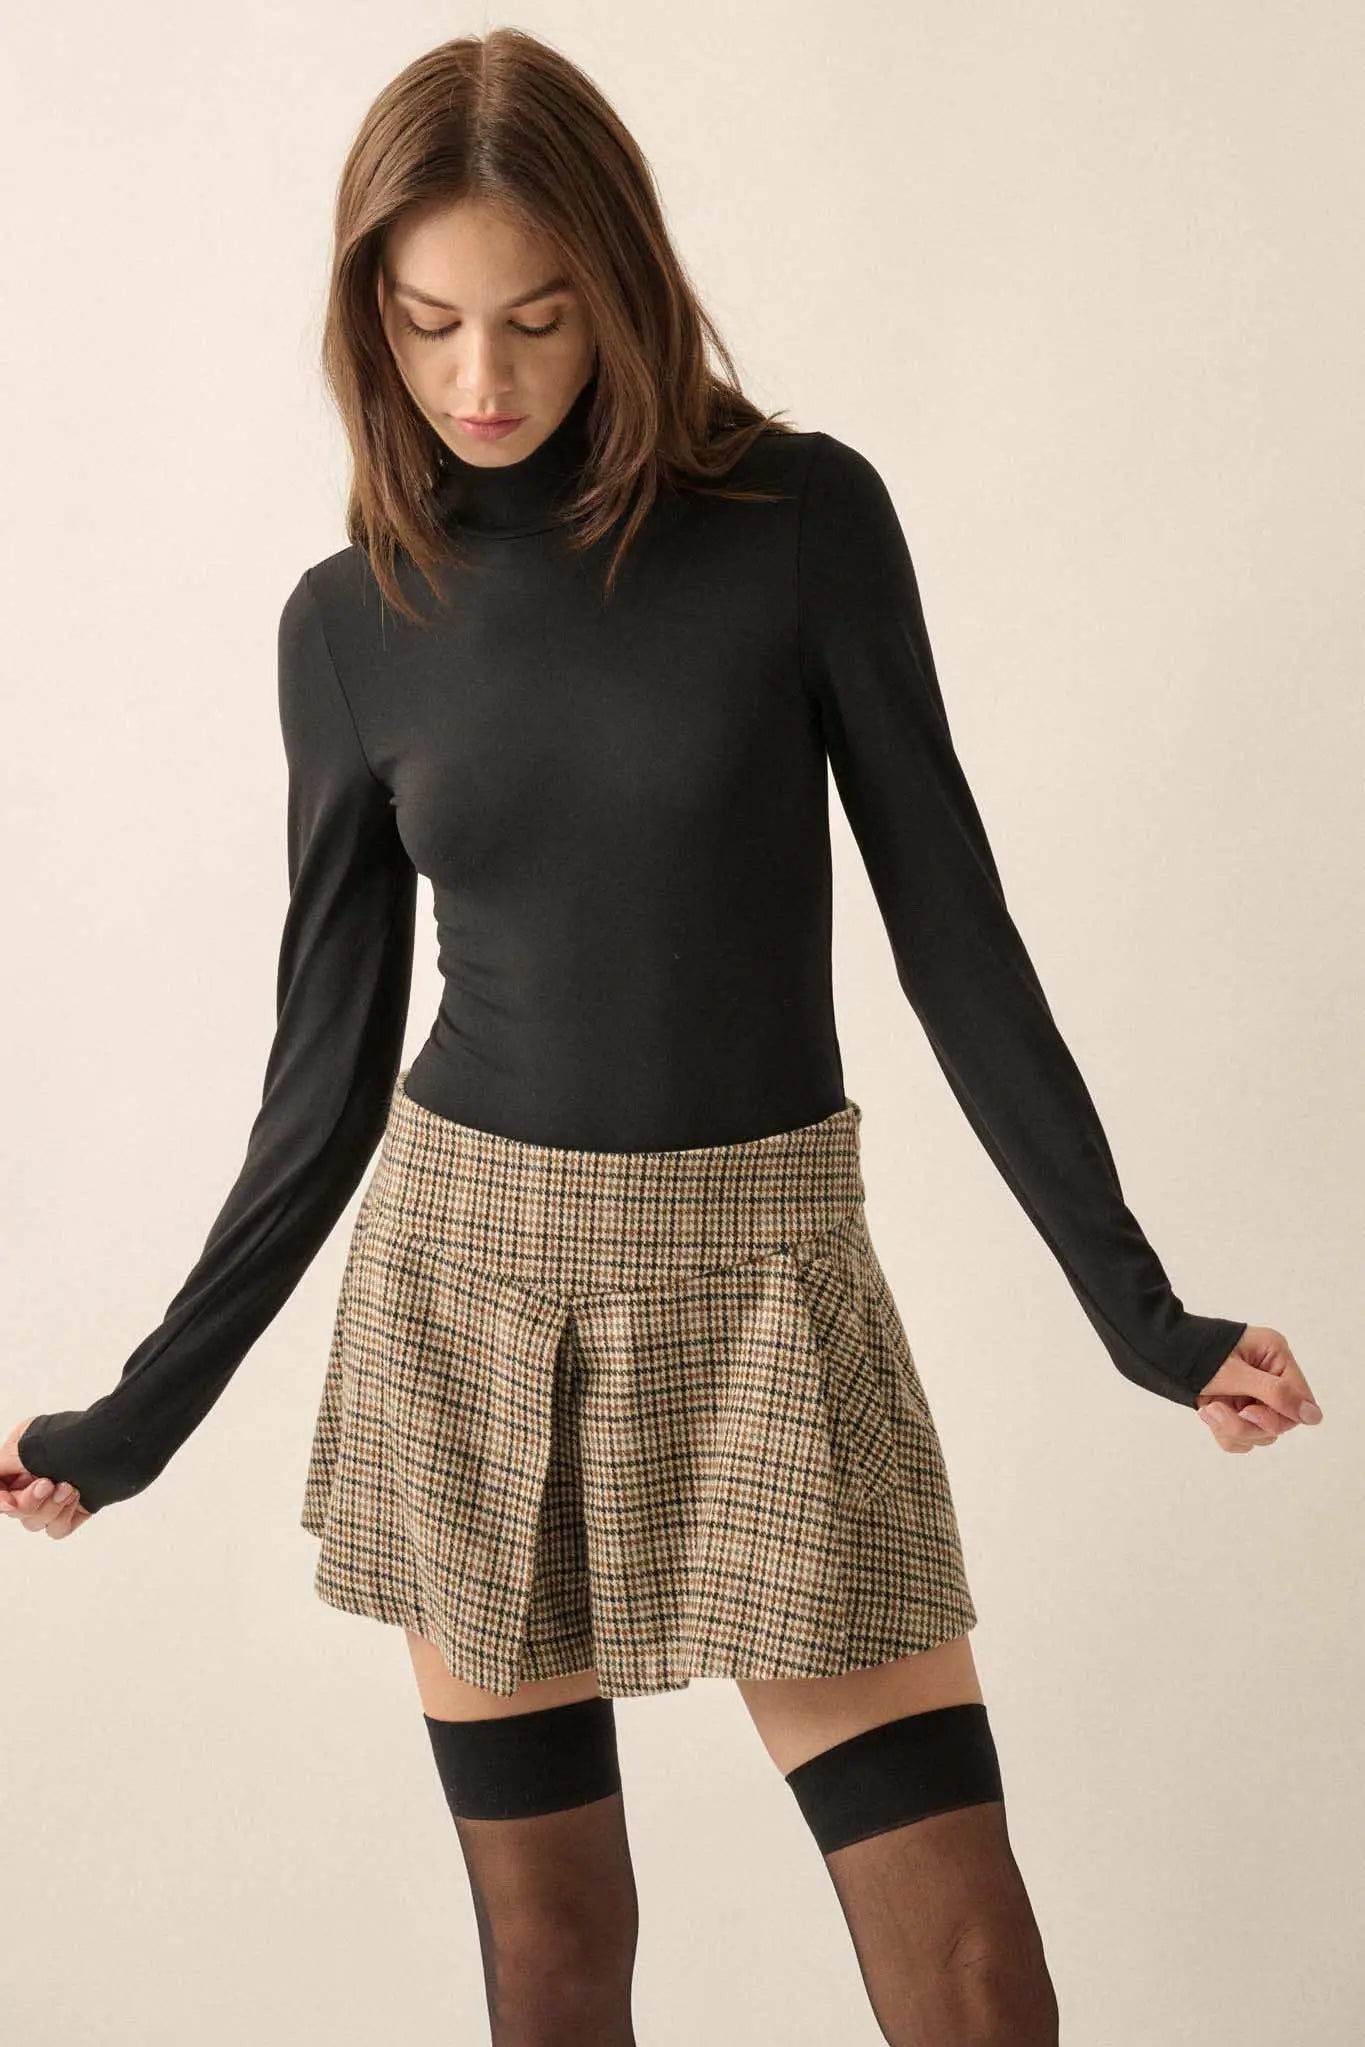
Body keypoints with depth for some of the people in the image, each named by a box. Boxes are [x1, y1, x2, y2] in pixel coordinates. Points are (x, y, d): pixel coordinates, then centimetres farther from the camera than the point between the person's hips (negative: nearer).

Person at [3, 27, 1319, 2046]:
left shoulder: (805, 519, -6)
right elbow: (334, 1048, 6)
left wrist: (1133, 1303, -5)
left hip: (760, 1279, -2)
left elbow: (949, 917, -3)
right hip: (461, 1273, 2)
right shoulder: (349, 624, 1)